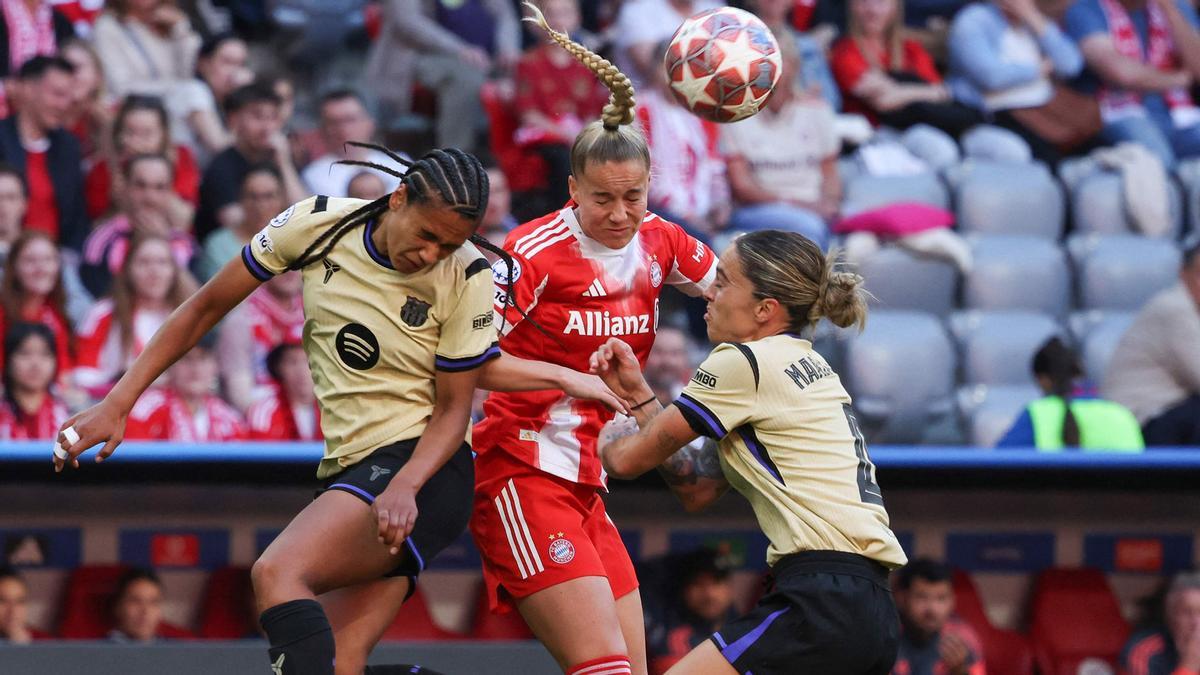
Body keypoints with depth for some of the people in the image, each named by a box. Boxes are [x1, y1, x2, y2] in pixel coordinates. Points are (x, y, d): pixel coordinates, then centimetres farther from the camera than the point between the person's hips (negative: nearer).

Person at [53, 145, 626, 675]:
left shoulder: (466, 278, -10)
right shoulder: (316, 224, -2)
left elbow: (454, 406, -4)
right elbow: (206, 308, 7)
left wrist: (404, 486, -22)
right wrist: (118, 403, 5)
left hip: (424, 469, -5)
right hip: (349, 469, 5)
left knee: (277, 573, -28)